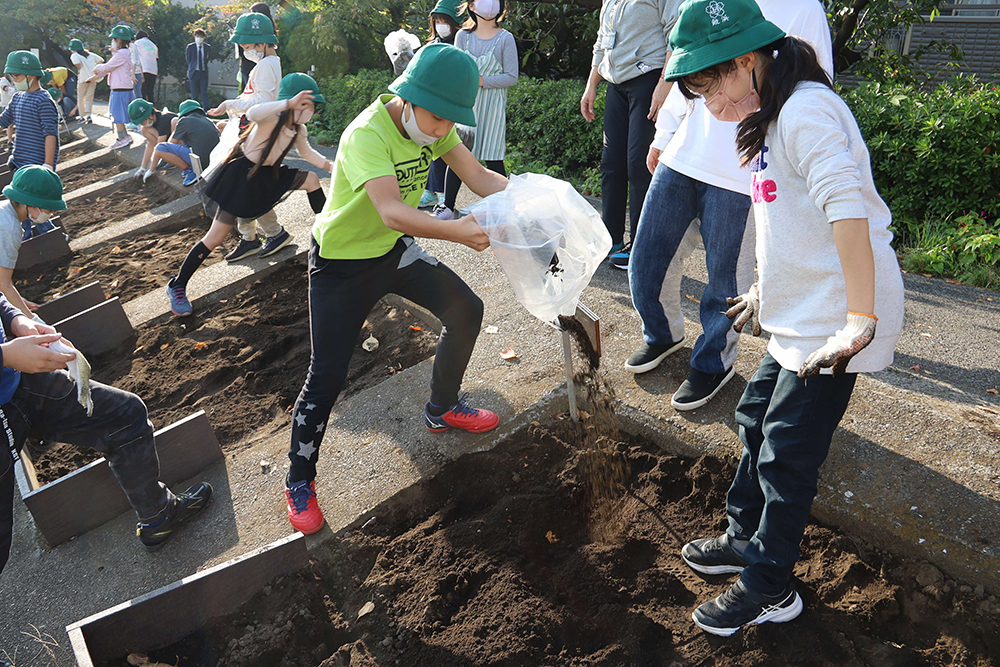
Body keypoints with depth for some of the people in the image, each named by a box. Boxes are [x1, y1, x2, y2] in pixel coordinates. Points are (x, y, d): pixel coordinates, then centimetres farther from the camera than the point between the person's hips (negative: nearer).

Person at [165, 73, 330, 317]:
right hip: (241, 176, -8)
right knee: (216, 237, -9)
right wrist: (289, 103, -61)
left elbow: (307, 152, 20)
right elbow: (253, 113, -52)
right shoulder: (271, 117, -26)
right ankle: (177, 286, 3)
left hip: (267, 175, 8)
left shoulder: (299, 130, -1)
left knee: (311, 179, 8)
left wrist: (330, 165, 10)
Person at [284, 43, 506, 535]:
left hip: (393, 250, 7)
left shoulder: (431, 123, -9)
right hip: (341, 263, -7)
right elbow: (392, 212, -46)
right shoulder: (366, 136, -32)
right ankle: (299, 480, 14)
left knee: (465, 311, 2)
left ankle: (442, 408, 25)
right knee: (327, 375, -8)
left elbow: (479, 176, -12)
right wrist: (456, 231, -59)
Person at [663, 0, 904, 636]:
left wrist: (860, 320, -32)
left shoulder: (806, 109, -17)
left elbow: (846, 208, -28)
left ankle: (769, 589, 18)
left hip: (837, 325, -10)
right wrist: (766, 292, 30)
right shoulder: (773, 119, 14)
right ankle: (747, 538, 37)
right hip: (803, 315, 10)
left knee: (787, 452, 0)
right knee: (757, 421, 18)